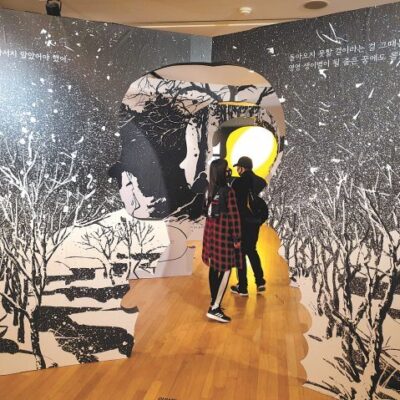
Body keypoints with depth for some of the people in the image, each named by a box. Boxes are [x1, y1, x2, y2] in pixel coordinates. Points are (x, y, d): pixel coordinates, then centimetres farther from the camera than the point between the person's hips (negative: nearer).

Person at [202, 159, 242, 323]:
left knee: (214, 267, 16)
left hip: (211, 230, 8)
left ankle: (214, 302, 28)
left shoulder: (210, 190, 4)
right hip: (224, 233, -8)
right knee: (226, 270, -3)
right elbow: (233, 216, -17)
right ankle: (214, 309, -6)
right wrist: (237, 238, -11)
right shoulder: (228, 192, -18)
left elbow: (208, 211, 7)